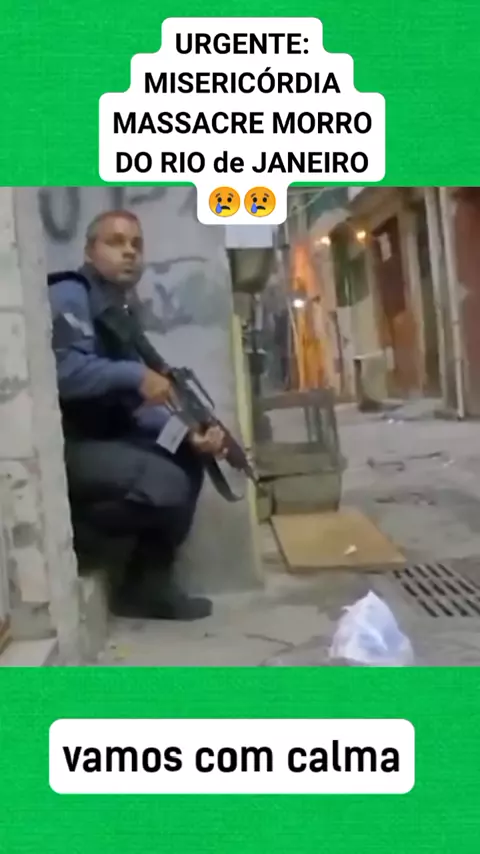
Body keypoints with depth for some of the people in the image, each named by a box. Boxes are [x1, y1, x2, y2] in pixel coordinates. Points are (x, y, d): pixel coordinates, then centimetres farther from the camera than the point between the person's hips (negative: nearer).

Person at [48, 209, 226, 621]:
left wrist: (189, 431, -8)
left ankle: (149, 585, 8)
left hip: (101, 439, 9)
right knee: (166, 486, -23)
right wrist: (137, 376, -20)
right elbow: (63, 370, -28)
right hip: (63, 446, -9)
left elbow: (133, 405, 8)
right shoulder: (69, 296, -11)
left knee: (188, 462, 6)